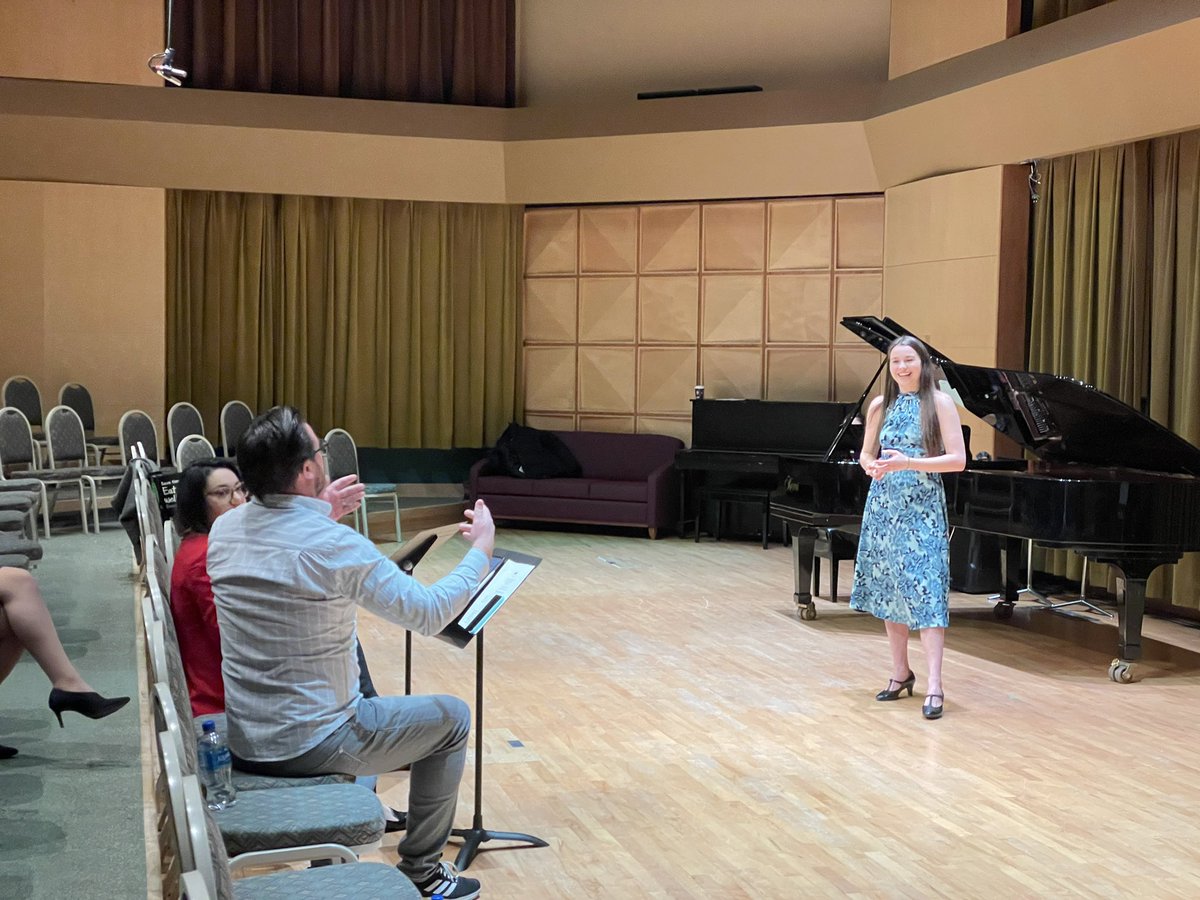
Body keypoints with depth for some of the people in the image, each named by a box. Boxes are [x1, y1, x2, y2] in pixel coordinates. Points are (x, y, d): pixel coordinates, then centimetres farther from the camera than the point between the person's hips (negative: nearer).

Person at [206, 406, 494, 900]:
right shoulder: (338, 546, -24)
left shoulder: (224, 530, -4)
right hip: (309, 745, -7)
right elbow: (430, 613, -13)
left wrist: (321, 515, 23)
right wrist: (481, 549, 1)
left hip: (243, 741, 7)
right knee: (452, 718, 14)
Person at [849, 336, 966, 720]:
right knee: (888, 588, 9)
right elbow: (866, 453, 16)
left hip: (922, 508, -5)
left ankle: (934, 686, -14)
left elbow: (957, 459, -10)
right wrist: (871, 466, -9)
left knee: (926, 591, -11)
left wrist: (907, 463, -20)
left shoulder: (939, 402, -5)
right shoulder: (880, 406, 8)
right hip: (883, 505, 5)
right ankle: (901, 672, 23)